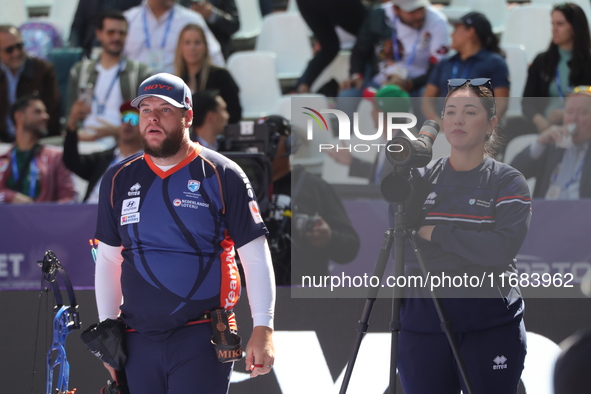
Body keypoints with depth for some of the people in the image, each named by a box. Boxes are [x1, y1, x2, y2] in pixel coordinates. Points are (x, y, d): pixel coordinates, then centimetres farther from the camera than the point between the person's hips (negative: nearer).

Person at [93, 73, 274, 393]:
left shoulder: (221, 175, -2)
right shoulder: (118, 180, 9)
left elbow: (255, 257, -2)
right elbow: (108, 258, 17)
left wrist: (263, 329, -9)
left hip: (201, 342, -4)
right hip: (138, 340, 4)